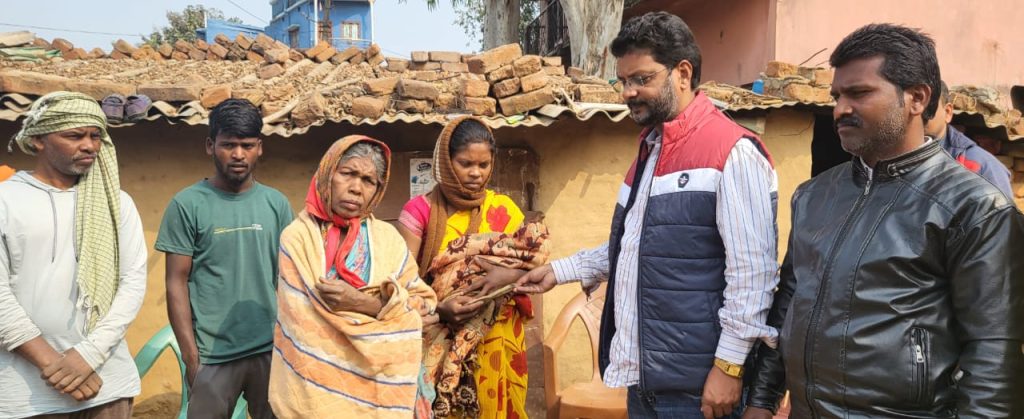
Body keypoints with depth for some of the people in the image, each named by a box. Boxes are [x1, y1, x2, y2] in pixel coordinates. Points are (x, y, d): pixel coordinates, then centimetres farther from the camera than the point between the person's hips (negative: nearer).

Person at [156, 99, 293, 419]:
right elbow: (176, 283, -4)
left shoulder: (277, 203, 4)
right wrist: (190, 357, -8)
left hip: (271, 350, 3)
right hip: (213, 355, -2)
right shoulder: (187, 204, -4)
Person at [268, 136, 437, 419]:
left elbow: (424, 303, -2)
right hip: (317, 387, -2)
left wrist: (367, 304, -16)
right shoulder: (297, 237, -7)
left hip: (378, 382, 2)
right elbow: (302, 328, -10)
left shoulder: (387, 237, -1)